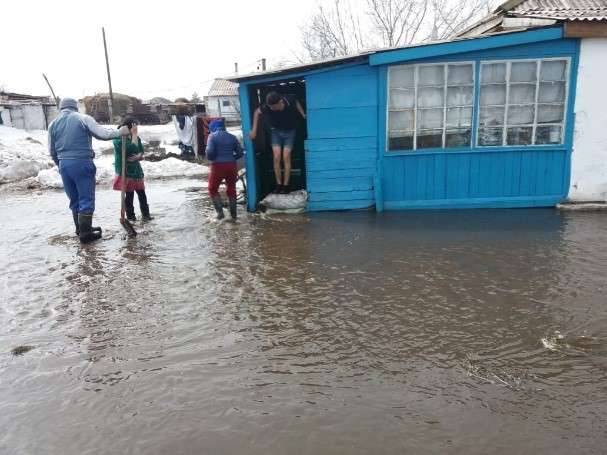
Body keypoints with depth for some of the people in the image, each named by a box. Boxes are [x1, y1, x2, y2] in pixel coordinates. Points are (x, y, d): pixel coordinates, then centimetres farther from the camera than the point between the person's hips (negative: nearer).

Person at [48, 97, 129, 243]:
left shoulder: (53, 124, 11)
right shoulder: (83, 118, -1)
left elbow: (52, 151, 12)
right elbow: (102, 134, -8)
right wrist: (119, 132, 7)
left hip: (64, 165, 5)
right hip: (82, 163, -5)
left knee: (74, 199, 16)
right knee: (86, 199, 0)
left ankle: (81, 228, 26)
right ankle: (85, 233, -1)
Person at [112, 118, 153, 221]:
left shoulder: (135, 137, 9)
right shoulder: (118, 139, -13)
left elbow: (141, 151, 7)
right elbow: (132, 149, -24)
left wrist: (138, 156, -15)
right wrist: (134, 135, -19)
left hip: (136, 169, 6)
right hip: (125, 171, -6)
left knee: (141, 193, 6)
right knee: (129, 194, -1)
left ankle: (145, 214, 13)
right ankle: (130, 216, 10)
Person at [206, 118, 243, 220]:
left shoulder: (212, 136, -4)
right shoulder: (232, 137, 9)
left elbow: (210, 152, -15)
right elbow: (240, 153, 7)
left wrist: (210, 158, 6)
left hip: (218, 166, -4)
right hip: (231, 165, 4)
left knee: (213, 189, 13)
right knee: (231, 189, 17)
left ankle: (220, 211, 2)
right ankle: (233, 214, 21)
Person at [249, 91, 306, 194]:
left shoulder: (290, 101, -25)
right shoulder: (267, 107, -25)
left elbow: (297, 103, 0)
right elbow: (257, 112, -4)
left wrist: (303, 115, -7)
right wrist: (254, 130, -7)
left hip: (289, 132, -1)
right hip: (276, 132, 1)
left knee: (286, 157, -9)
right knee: (277, 157, -10)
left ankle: (286, 185, -4)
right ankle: (279, 184, -1)